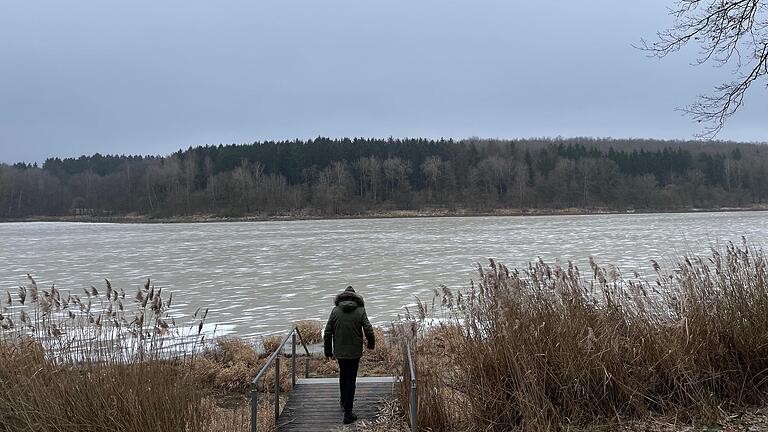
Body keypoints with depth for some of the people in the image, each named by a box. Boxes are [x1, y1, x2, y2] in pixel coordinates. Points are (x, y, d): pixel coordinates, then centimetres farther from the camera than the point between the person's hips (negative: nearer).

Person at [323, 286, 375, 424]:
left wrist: (328, 351, 8)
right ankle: (348, 413, 1)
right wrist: (371, 344, 9)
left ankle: (344, 401, 42)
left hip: (339, 352, 2)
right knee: (351, 379, 4)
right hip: (355, 352, -2)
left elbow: (327, 333, -2)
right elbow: (368, 331, -11)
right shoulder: (360, 311, -7)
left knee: (343, 375, 24)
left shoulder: (335, 311, -3)